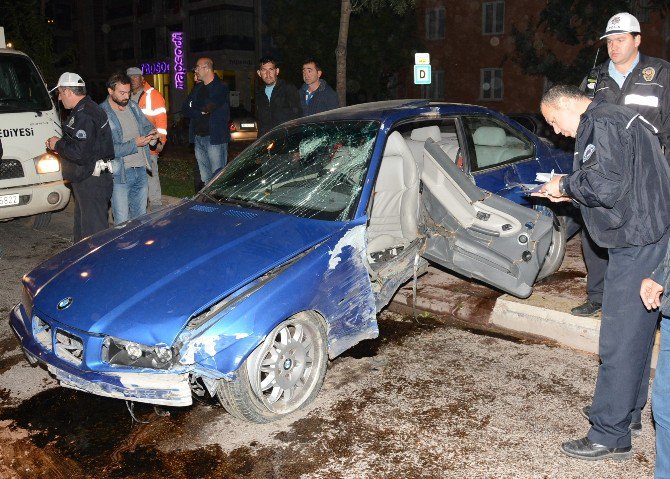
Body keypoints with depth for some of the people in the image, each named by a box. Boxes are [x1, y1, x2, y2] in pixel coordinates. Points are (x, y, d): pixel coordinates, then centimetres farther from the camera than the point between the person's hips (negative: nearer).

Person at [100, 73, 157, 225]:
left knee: (140, 216, 18)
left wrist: (152, 133, -3)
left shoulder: (133, 106, 8)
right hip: (120, 174, -6)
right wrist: (134, 144, -22)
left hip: (141, 170, 7)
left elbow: (146, 125, 22)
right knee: (122, 222, -1)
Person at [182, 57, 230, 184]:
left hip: (215, 138, -7)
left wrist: (193, 110, 0)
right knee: (205, 177, 10)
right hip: (198, 137, 7)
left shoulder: (220, 88, -5)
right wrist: (200, 112, -7)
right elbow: (185, 109, 10)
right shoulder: (198, 88, 17)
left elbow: (207, 106, -19)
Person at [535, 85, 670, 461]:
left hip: (638, 246, -11)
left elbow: (606, 185, -25)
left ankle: (608, 437, 6)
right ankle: (622, 414, 32)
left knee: (620, 344, -4)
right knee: (634, 337, 18)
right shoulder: (619, 119, 20)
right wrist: (570, 194, 12)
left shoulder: (602, 123, -13)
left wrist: (566, 183, -7)